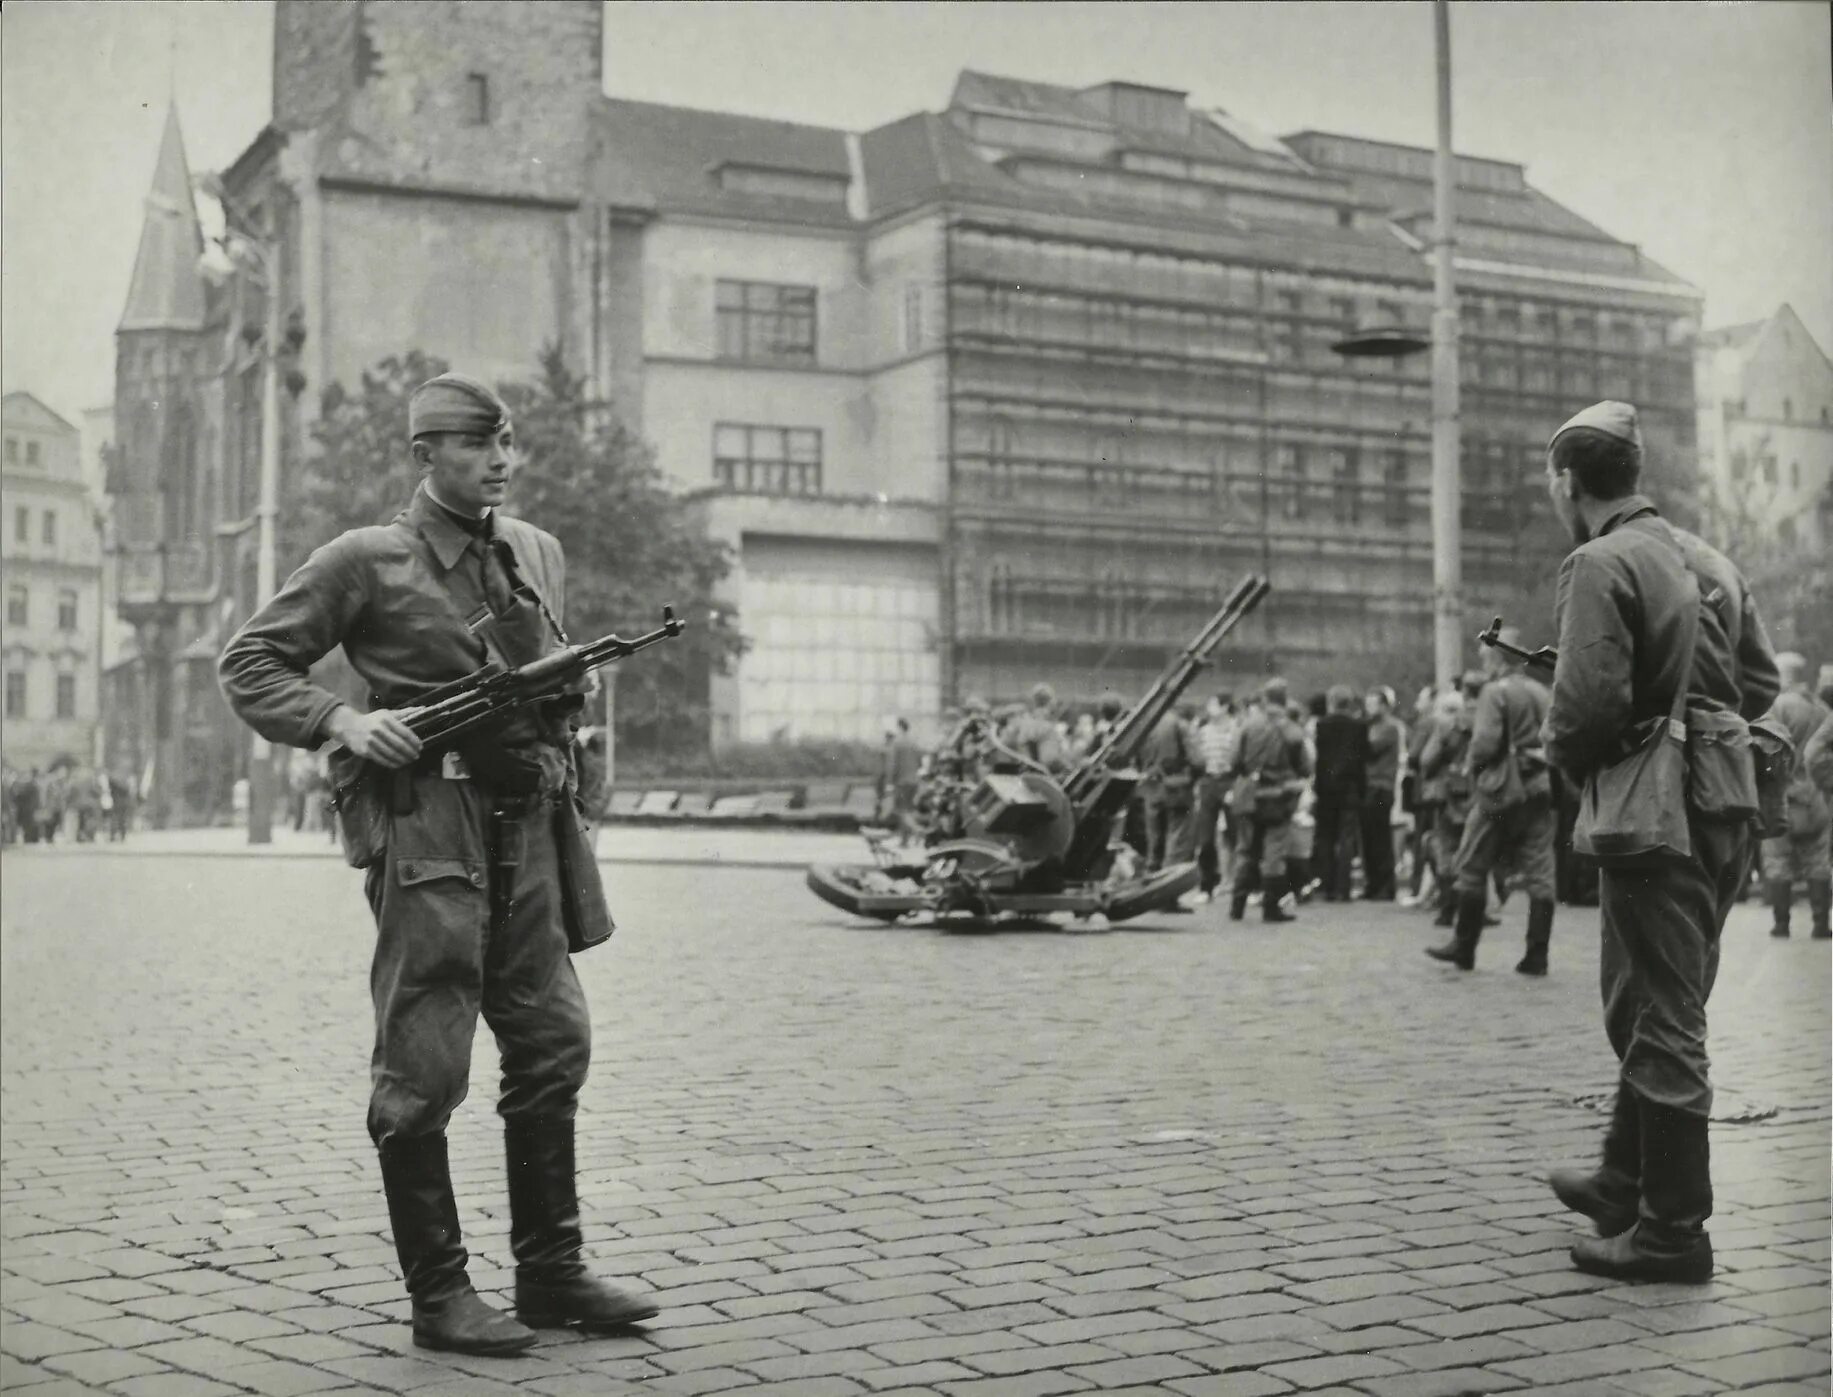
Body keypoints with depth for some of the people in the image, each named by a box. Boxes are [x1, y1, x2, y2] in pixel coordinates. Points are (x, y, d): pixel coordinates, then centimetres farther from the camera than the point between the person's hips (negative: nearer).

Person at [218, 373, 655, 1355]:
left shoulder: (539, 553, 14)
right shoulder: (365, 562, -3)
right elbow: (247, 666, 1)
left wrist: (566, 698, 6)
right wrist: (342, 721, -14)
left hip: (527, 821, 6)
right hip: (426, 822, -6)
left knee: (553, 1045, 8)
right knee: (423, 1067, -4)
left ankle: (551, 1273, 18)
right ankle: (438, 1295, 5)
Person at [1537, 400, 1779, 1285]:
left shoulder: (1599, 565, -11)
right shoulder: (1710, 562, 15)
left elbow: (1591, 699, -21)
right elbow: (1762, 682, 17)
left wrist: (1566, 757, -2)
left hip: (1658, 805, -9)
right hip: (1728, 804, 9)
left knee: (1661, 1019, -4)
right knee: (1653, 1005, 19)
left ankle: (1673, 1230, 1)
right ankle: (1627, 1182, 31)